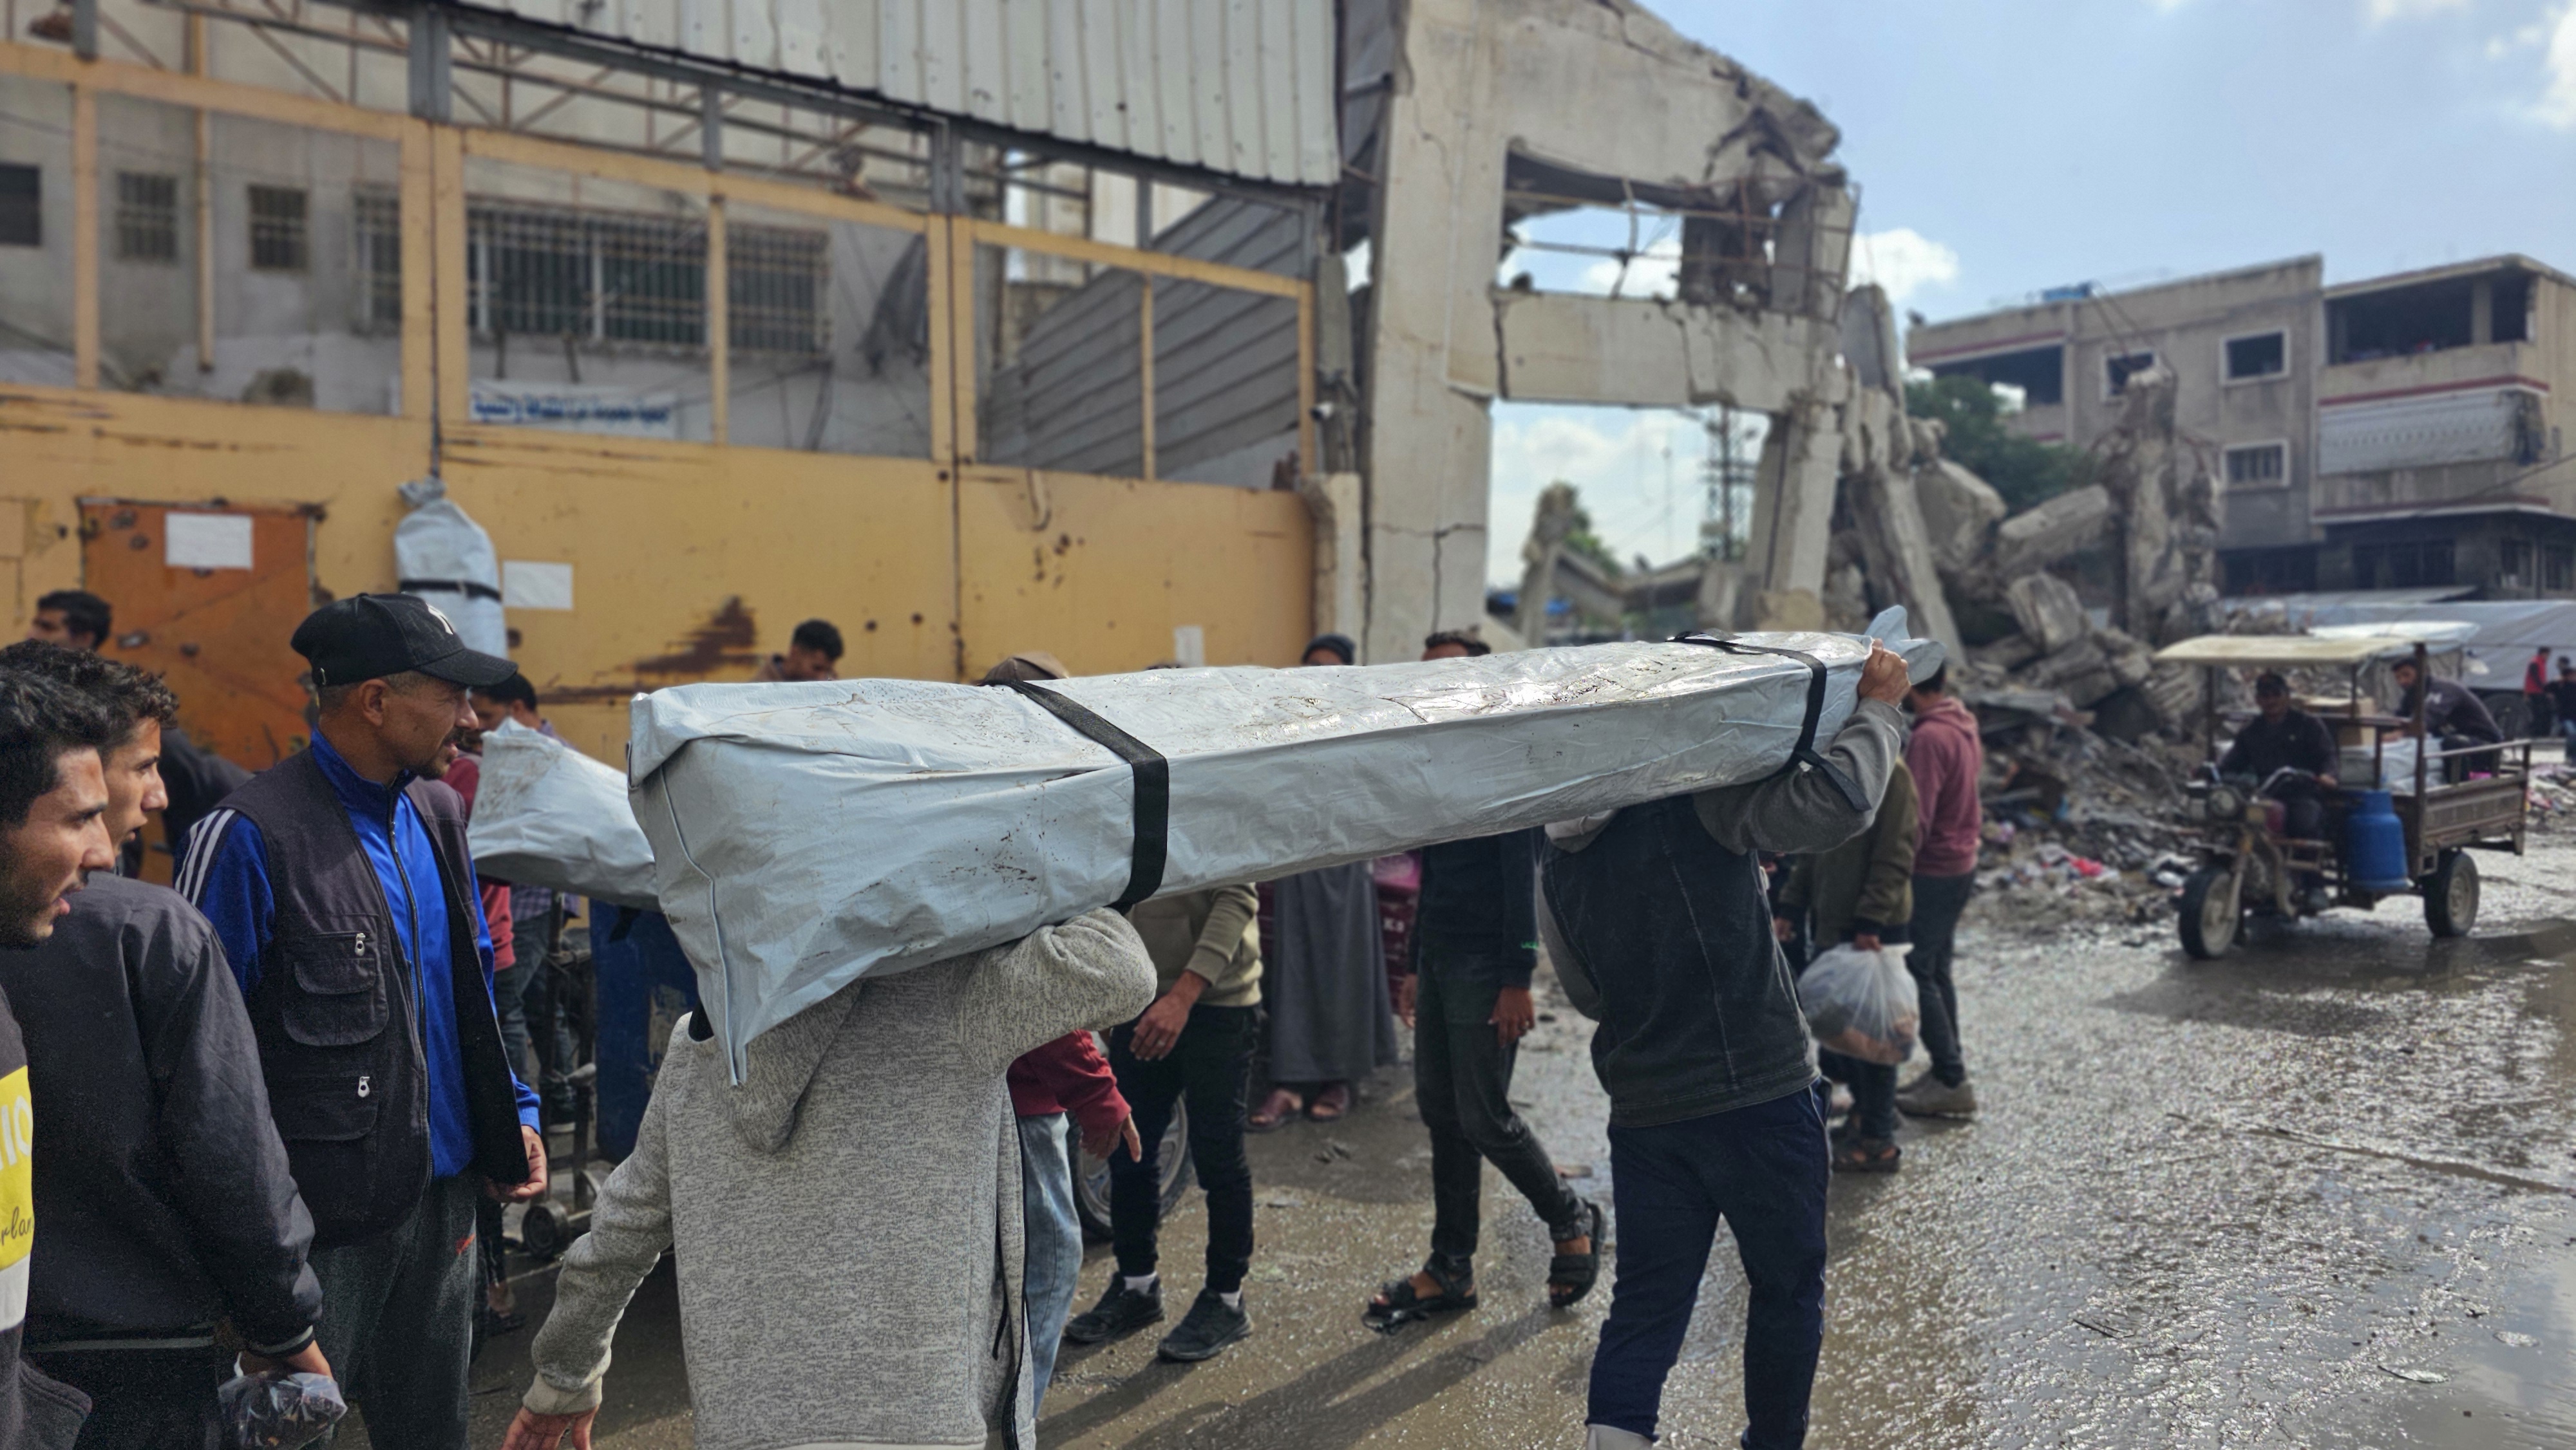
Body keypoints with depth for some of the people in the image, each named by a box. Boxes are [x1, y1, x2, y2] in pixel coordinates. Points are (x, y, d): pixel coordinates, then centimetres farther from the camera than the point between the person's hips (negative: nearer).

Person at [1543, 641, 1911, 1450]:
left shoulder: (1558, 862, 6)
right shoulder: (1697, 800, -13)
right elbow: (1836, 805, -20)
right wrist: (1879, 709, -5)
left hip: (1644, 1109, 5)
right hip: (1759, 1095, -5)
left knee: (1647, 1299, 12)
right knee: (1787, 1287, 16)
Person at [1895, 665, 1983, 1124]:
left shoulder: (1929, 738, -23)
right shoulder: (1964, 724, 8)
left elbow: (1915, 820, -23)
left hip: (1933, 872, -10)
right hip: (1962, 863, 10)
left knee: (1916, 975, -3)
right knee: (1937, 971, 16)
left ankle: (1951, 1081, 1)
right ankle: (1947, 1070, 23)